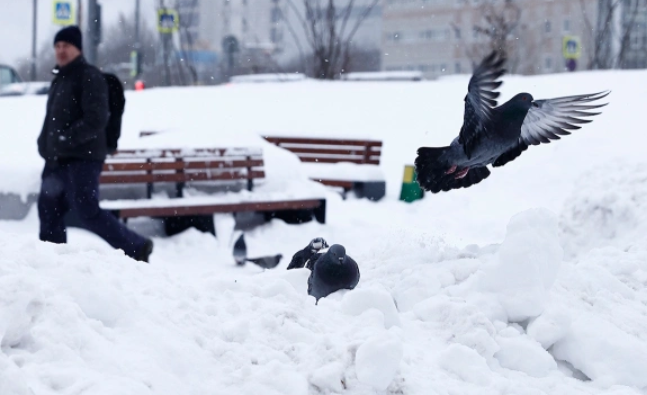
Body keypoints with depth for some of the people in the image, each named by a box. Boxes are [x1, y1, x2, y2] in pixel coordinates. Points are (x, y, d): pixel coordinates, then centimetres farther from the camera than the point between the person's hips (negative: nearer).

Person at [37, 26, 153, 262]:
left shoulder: (89, 77, -9)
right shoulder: (60, 79, 20)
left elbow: (96, 119, -19)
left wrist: (68, 137, -27)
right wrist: (45, 145, 12)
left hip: (82, 159, -9)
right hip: (58, 160, 10)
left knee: (87, 212, -14)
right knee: (49, 210, 10)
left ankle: (136, 248, -7)